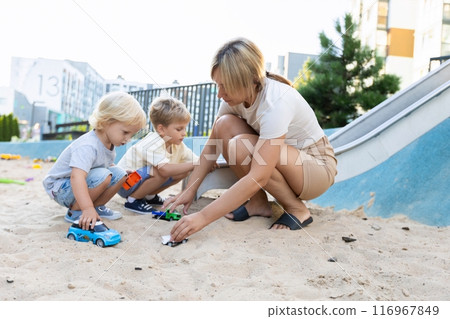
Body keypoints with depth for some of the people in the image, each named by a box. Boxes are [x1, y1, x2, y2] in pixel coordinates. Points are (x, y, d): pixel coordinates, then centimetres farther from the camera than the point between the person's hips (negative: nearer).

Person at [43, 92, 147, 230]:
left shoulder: (109, 143, -3)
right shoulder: (88, 146, -33)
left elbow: (108, 165, 16)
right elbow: (76, 176, -46)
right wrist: (87, 208, -54)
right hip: (60, 189, -9)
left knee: (119, 174, -4)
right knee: (102, 176, -31)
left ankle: (97, 207, 7)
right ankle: (75, 211, -15)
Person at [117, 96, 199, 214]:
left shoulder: (178, 146, -2)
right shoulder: (153, 143, -29)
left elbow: (196, 160, -1)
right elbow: (165, 169, -43)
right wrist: (192, 165, -37)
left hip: (141, 180, 8)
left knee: (183, 172, -5)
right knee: (160, 171, -33)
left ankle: (149, 195, 9)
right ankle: (133, 199, -12)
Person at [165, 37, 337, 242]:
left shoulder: (276, 101, -33)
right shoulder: (237, 94, -11)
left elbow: (258, 178, -38)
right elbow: (213, 144, -2)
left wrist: (203, 217, -40)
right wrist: (190, 190, -10)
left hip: (318, 166, -7)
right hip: (278, 158, 7)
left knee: (241, 146, -31)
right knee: (224, 125, -15)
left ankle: (297, 209, -10)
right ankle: (258, 202, -4)